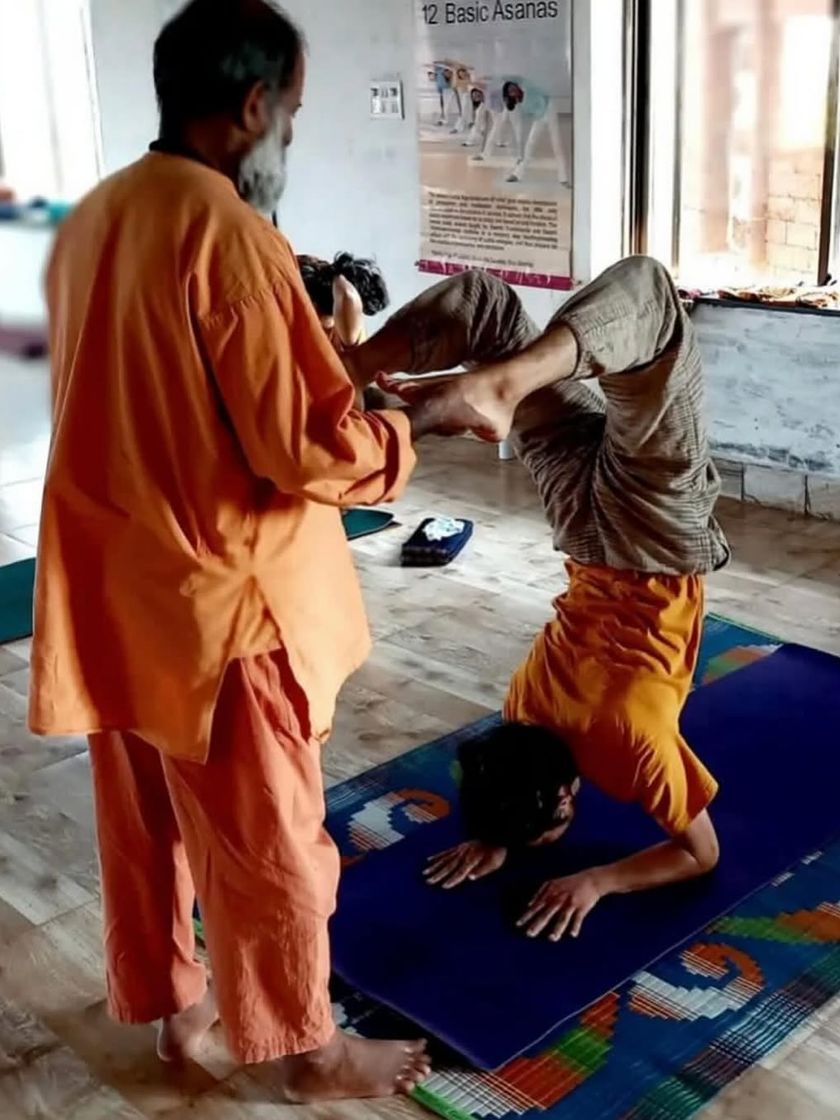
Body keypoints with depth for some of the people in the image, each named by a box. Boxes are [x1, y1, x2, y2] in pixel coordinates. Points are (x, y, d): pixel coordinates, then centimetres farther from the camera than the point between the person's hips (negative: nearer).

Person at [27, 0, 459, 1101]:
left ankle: (172, 1006, 42)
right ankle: (305, 1048, 30)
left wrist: (314, 350, 18)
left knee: (144, 825, 22)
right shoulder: (229, 235, -21)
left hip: (110, 596, 8)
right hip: (218, 605, -8)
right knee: (268, 845, 11)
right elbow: (312, 453, -23)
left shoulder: (91, 219, 5)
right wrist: (430, 415, -6)